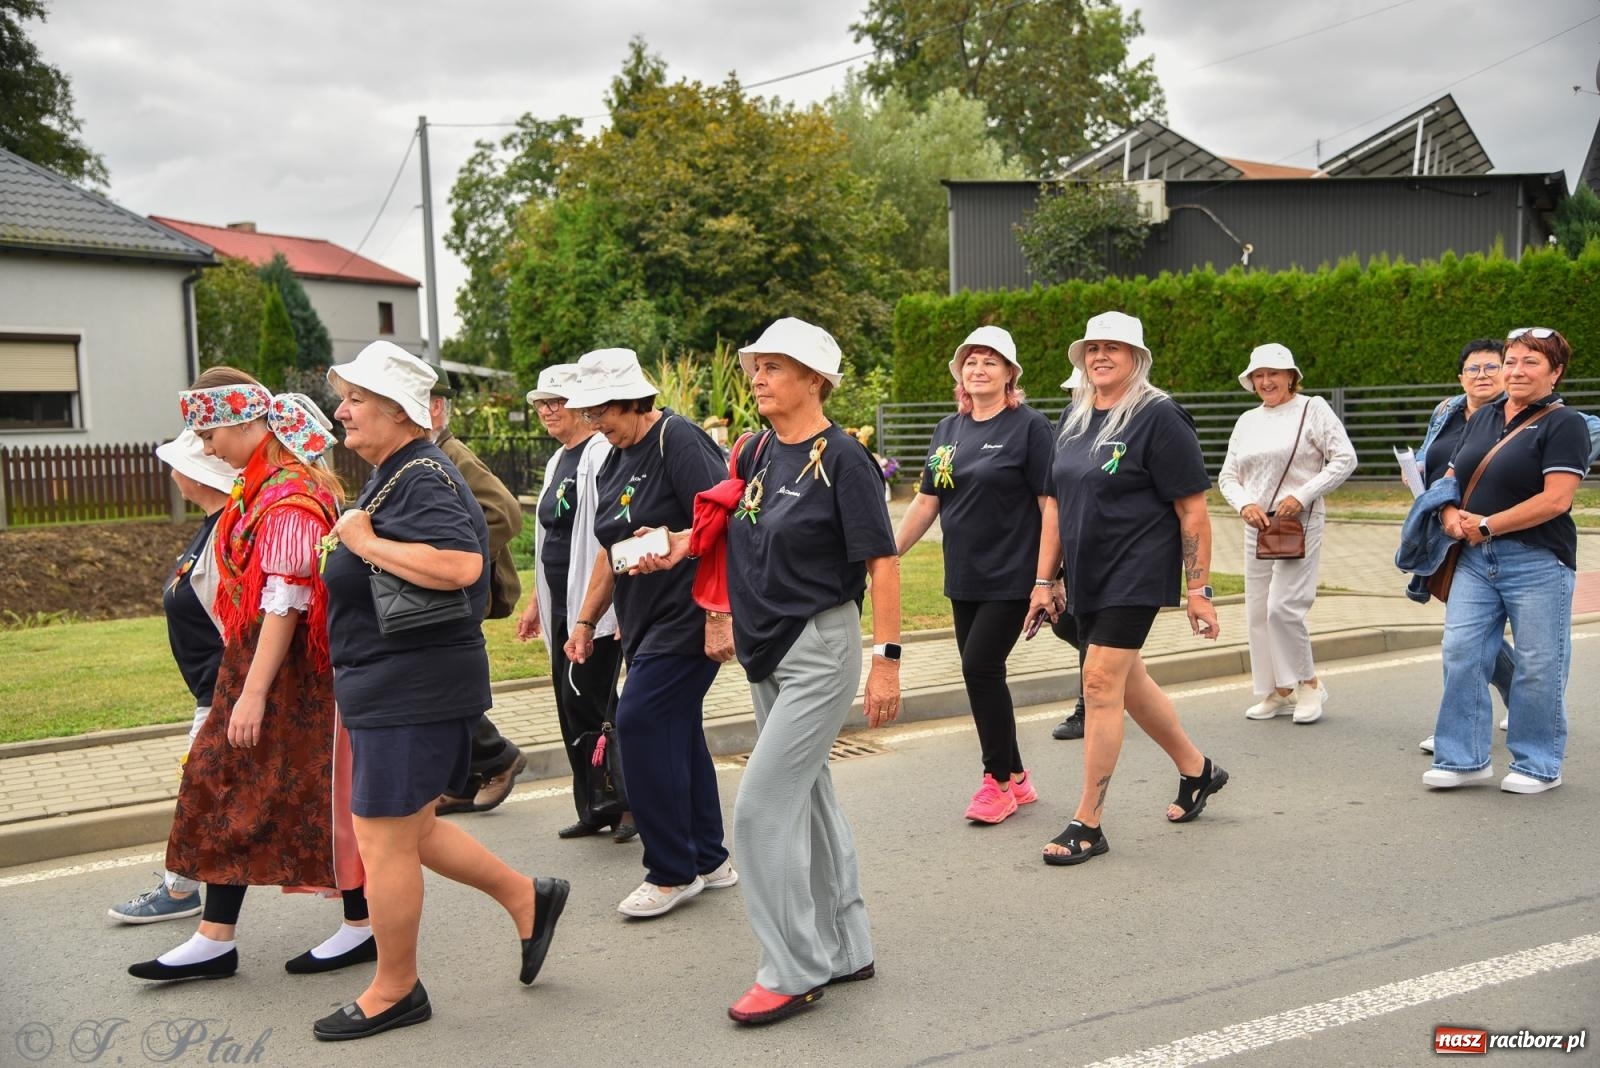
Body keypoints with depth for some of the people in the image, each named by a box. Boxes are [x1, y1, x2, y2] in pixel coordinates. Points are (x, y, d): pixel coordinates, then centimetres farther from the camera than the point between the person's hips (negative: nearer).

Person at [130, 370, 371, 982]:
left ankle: (364, 925, 17)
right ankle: (214, 940, 18)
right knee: (225, 787, 10)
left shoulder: (291, 496, -20)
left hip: (293, 669, -10)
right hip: (254, 659, 10)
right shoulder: (265, 484, 11)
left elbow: (285, 601, -23)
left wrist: (254, 693, -22)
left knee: (317, 790, 1)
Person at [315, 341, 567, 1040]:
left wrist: (365, 541, -24)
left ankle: (394, 991, 18)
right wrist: (357, 540, 10)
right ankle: (526, 898, 30)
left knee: (383, 840, 1)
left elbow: (459, 563, -34)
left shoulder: (422, 478, -18)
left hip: (412, 689, -11)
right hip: (400, 687, 11)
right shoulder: (392, 476, 14)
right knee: (410, 830, 19)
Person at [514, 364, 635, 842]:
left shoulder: (604, 455, -13)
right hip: (562, 605, 10)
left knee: (587, 703, -8)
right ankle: (595, 810, 20)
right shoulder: (558, 461, 17)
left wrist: (604, 610, -25)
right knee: (571, 707, 11)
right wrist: (537, 601, 23)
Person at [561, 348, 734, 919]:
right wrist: (586, 620, 20)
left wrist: (719, 616, -24)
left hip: (688, 618, -9)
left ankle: (672, 872, 0)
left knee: (640, 724, -11)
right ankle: (708, 860, 23)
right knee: (675, 732, 11)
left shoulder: (678, 440, -14)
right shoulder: (613, 463, 13)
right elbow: (610, 550, 22)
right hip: (644, 623, 9)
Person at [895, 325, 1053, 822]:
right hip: (963, 577, 6)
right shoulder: (948, 430, 10)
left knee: (981, 666, -10)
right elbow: (926, 502, 14)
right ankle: (1016, 779, 22)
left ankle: (999, 780, 8)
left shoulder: (1028, 426, -8)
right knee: (981, 674, 8)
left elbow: (1050, 502, -11)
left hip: (1011, 576, -6)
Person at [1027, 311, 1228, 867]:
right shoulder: (1075, 416, 10)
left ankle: (1088, 824, -1)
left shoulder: (1159, 417, -11)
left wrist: (1199, 589, -13)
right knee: (1128, 680, 17)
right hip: (1086, 576, 8)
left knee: (1101, 684, -10)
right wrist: (1044, 580, 11)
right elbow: (1056, 503, 13)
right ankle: (1197, 769, 39)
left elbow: (1193, 510, -11)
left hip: (1136, 572, -8)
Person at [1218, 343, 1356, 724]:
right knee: (1257, 610, 6)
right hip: (1257, 525, 6)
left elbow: (1345, 459, -7)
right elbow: (1228, 476, 14)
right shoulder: (1247, 421, 15)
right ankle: (1277, 691, 17)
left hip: (1299, 523, -6)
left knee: (1283, 606, -14)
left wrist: (1302, 496, -14)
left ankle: (1309, 683, 5)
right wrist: (1245, 505, -7)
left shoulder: (1313, 409, 0)